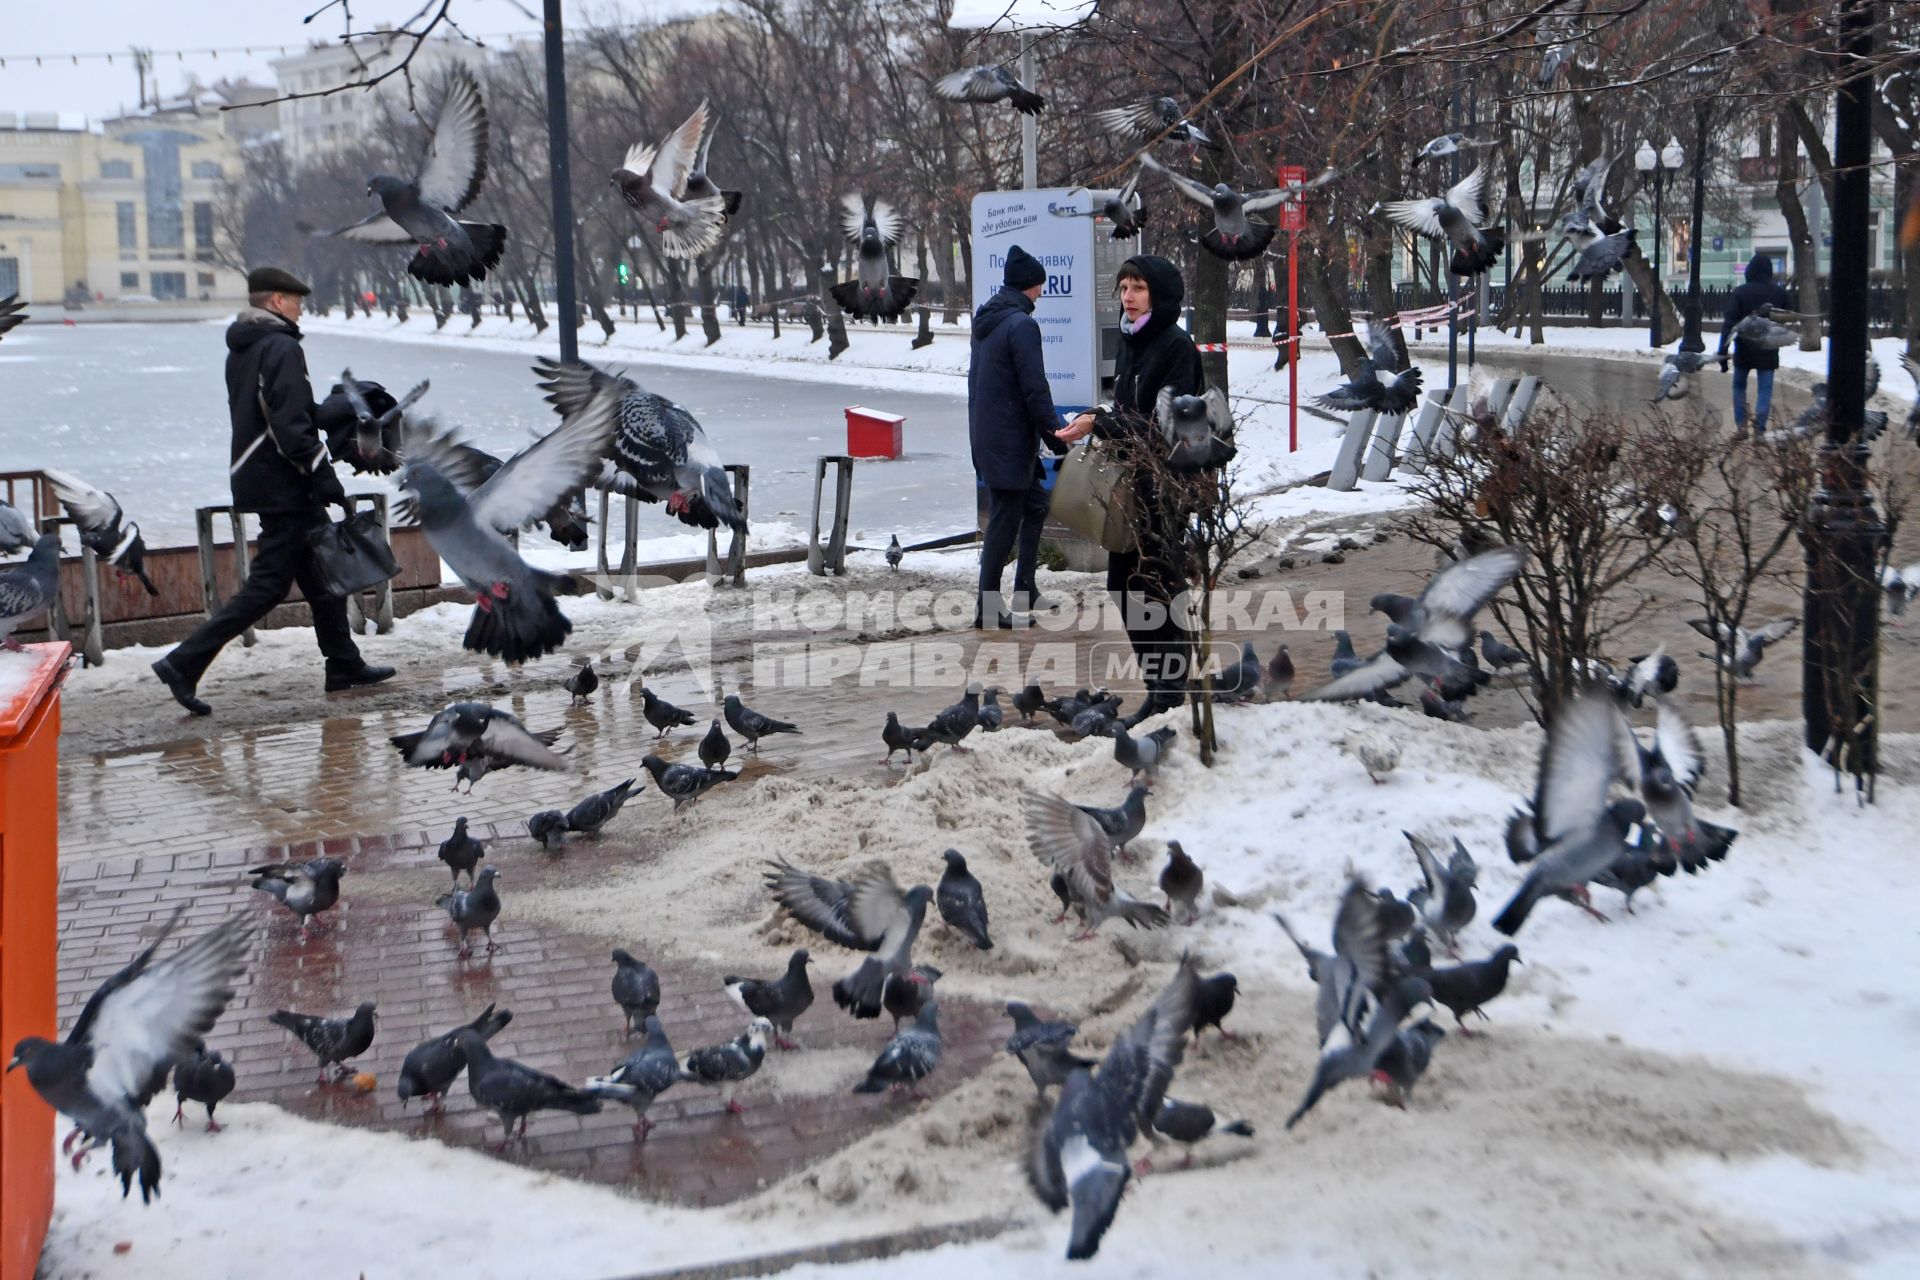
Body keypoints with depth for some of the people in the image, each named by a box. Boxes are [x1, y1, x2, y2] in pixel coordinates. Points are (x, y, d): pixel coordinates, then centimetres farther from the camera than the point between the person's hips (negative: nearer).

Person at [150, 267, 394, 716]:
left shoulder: (241, 351, 15)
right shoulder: (282, 348, -15)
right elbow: (291, 425, -22)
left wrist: (337, 408, 25)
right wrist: (323, 473, -18)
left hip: (255, 476, 10)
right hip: (284, 487, -10)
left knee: (323, 572, 16)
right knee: (268, 583, -7)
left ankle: (344, 666, 22)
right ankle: (184, 663, -7)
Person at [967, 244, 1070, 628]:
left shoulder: (985, 320, 12)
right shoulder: (1021, 325, -16)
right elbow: (1035, 390, -19)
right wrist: (1056, 437, -12)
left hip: (986, 434, 9)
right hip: (1009, 440, -9)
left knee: (1035, 504, 20)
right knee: (1005, 520, -3)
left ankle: (1025, 590, 24)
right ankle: (988, 608, 2)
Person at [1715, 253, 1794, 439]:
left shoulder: (1740, 292, -10)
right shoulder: (1780, 293, -2)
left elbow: (1729, 324, -13)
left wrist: (1723, 352, -12)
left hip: (1744, 350, -1)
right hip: (1768, 351, 1)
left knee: (1739, 385, 16)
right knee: (1764, 389, 4)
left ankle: (1741, 425, 9)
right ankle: (1759, 429, -3)